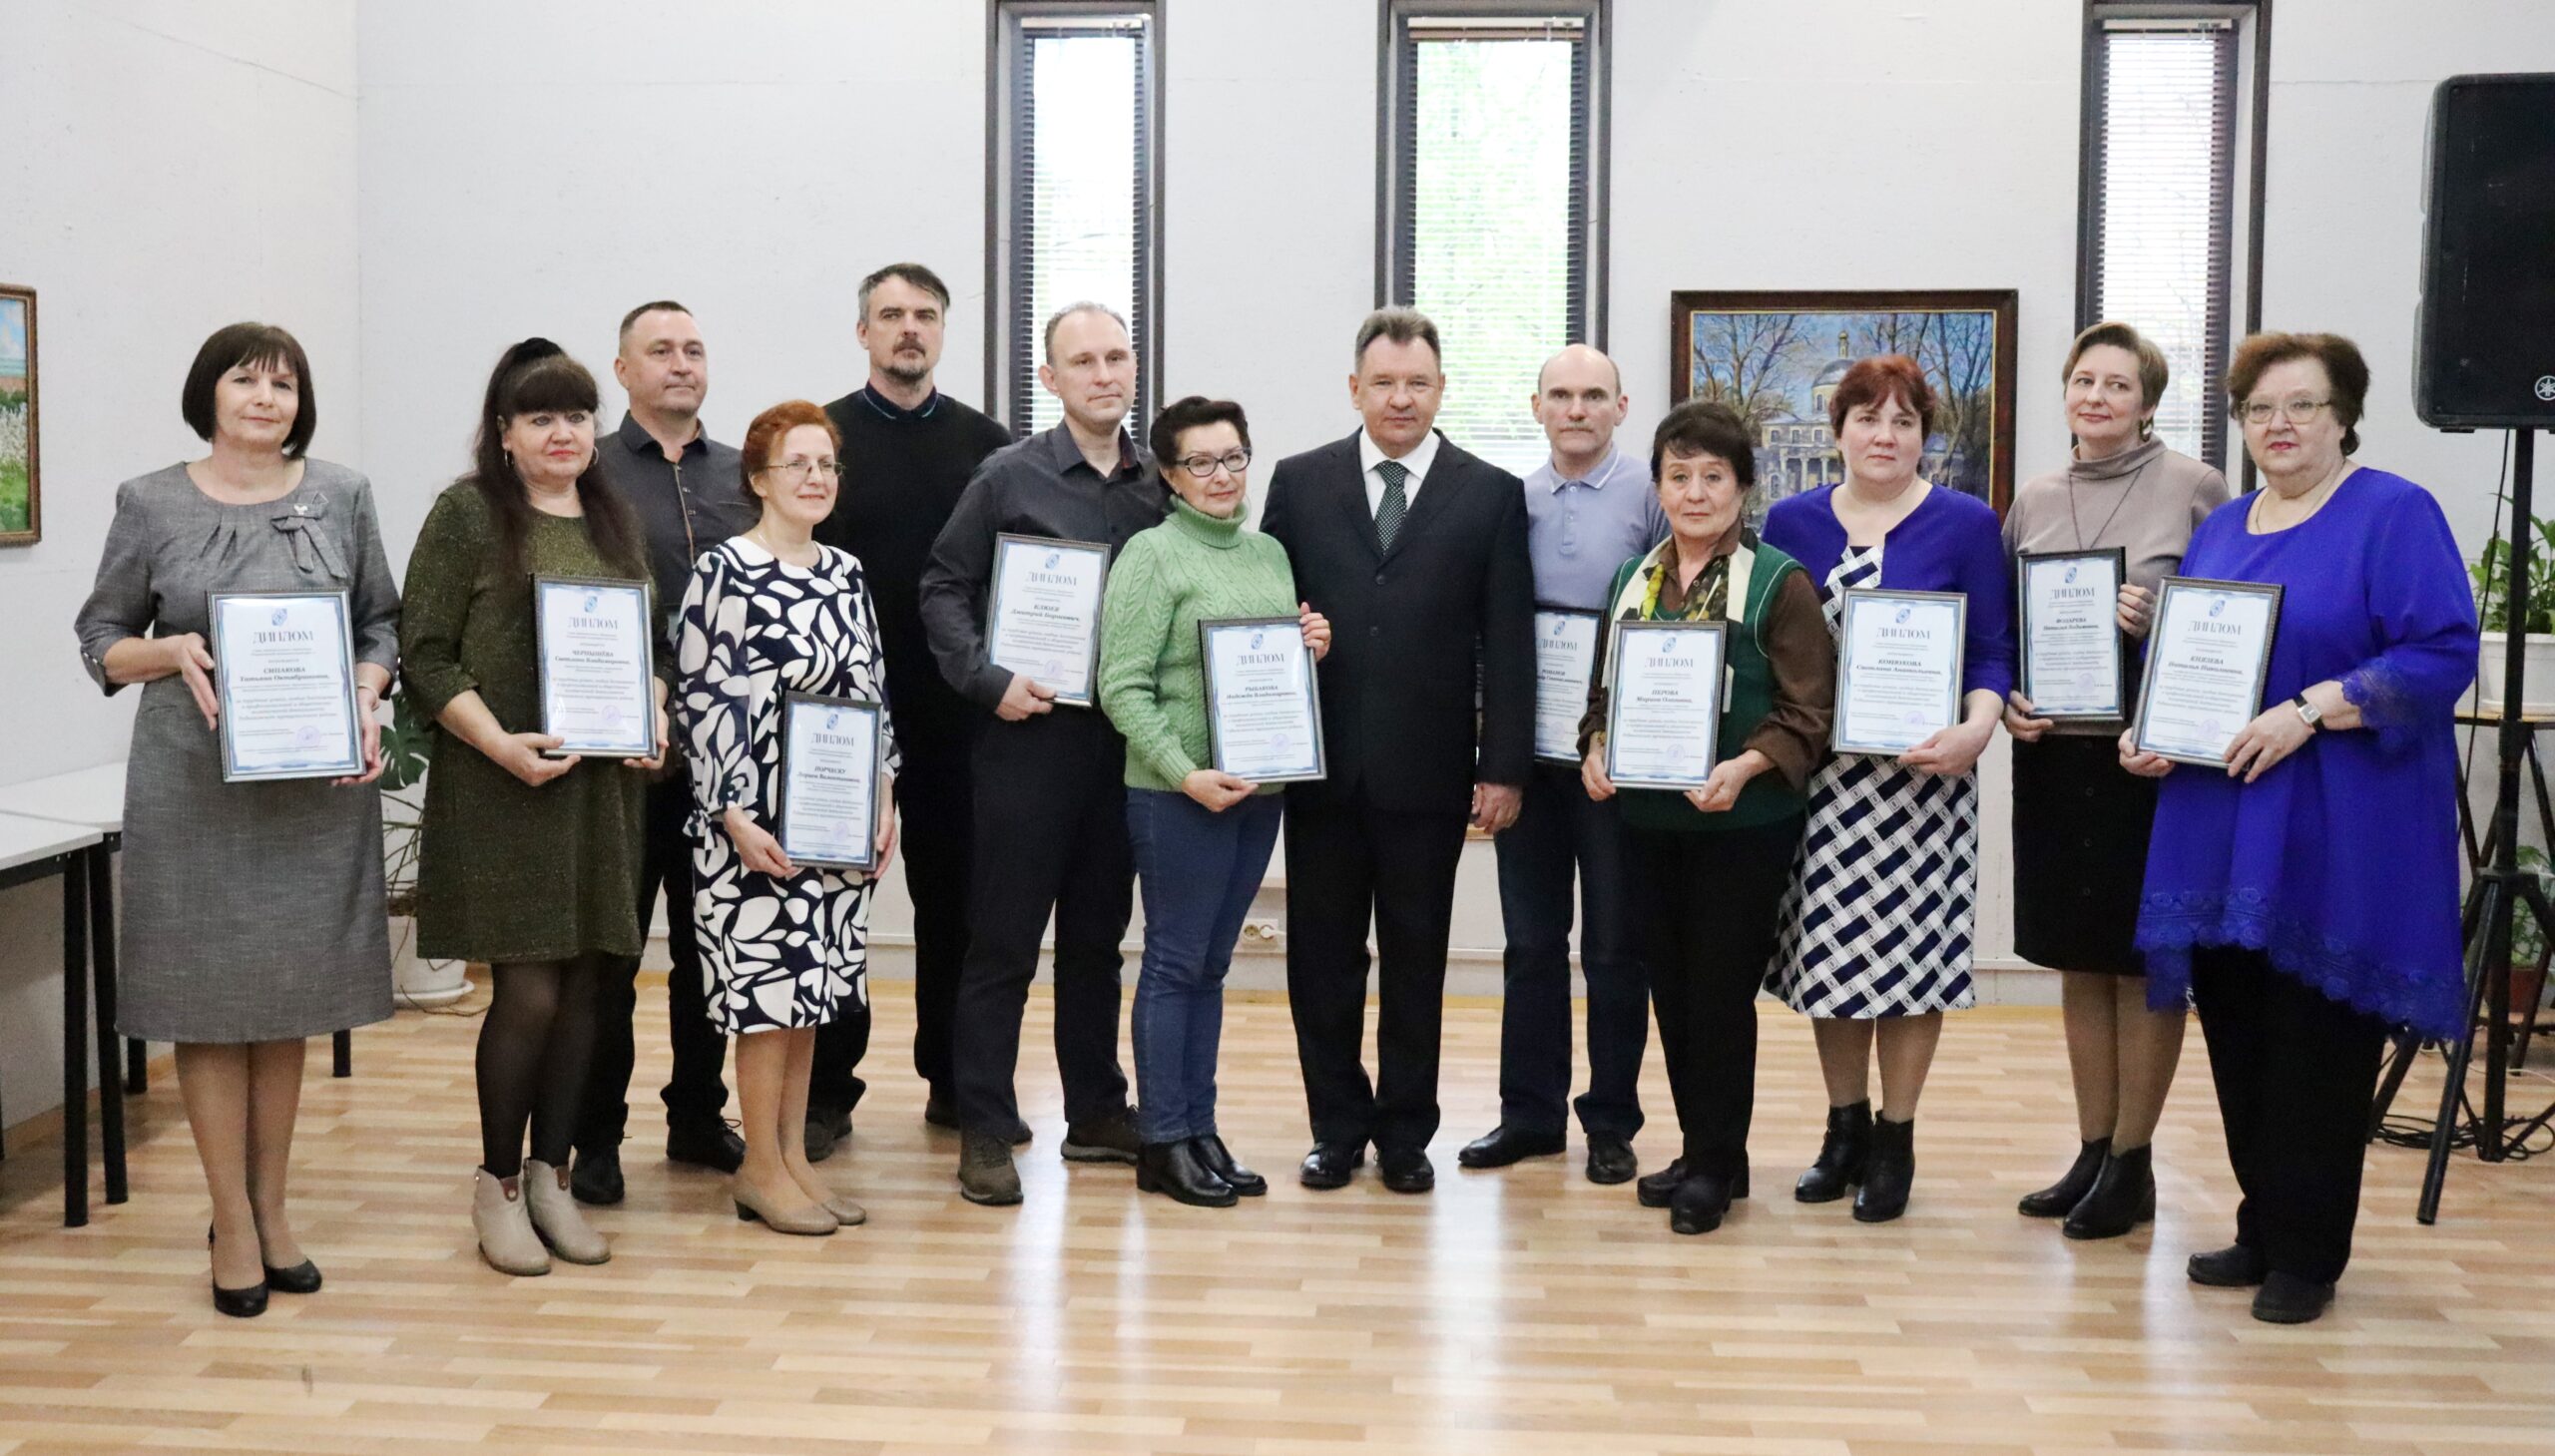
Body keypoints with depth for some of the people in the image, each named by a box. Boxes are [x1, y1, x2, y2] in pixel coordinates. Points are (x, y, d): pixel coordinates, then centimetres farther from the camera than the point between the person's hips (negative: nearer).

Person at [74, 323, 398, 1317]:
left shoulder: (341, 497, 4)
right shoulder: (150, 505, 1)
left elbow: (379, 624, 9)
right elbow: (101, 640, 6)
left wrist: (367, 703, -9)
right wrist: (172, 652, -14)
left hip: (316, 782, 2)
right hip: (193, 783, -1)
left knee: (291, 996, 9)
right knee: (207, 997, 3)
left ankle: (271, 1205, 23)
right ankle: (233, 1219, 15)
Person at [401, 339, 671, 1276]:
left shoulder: (615, 522, 15)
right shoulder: (468, 513, -2)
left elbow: (654, 644, 19)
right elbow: (424, 653, -6)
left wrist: (654, 720, 0)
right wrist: (500, 743, -17)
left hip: (604, 787, 5)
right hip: (503, 790, -5)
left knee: (583, 988, 8)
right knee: (528, 992, -5)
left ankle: (551, 1177, 21)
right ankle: (498, 1186, 13)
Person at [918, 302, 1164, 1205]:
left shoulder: (1160, 484, 8)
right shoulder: (1009, 476, -3)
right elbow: (943, 590, -1)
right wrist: (988, 681, -13)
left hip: (1124, 740, 4)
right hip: (1029, 734, -4)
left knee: (1097, 935, 14)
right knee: (1003, 942, -1)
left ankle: (1096, 1112, 25)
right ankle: (984, 1131, 7)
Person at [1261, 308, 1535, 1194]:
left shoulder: (1491, 495, 3)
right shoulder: (1299, 482, 6)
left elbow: (1508, 646, 0)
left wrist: (1504, 768, -5)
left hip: (1428, 772, -1)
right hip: (1322, 765, 1)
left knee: (1416, 961, 9)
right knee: (1322, 958, 9)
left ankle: (1405, 1135, 22)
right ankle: (1337, 1129, 22)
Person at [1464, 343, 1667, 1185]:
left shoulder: (1649, 499, -3)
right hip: (1527, 748, 4)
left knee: (1614, 944, 5)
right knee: (1531, 940, 11)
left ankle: (1611, 1122, 17)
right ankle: (1530, 1113, 22)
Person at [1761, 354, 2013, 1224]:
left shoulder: (1965, 524, 1)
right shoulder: (1792, 522, 8)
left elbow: (1992, 650, -1)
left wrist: (1976, 728, -20)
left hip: (1919, 771, -2)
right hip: (1817, 775, 3)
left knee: (1911, 948, 1)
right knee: (1829, 949, 7)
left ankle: (1895, 1142, 14)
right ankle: (1845, 1127, 23)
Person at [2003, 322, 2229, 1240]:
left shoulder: (2195, 489, -4)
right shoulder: (2032, 500, 10)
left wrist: (2162, 625, -20)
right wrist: (2005, 700, -1)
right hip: (2054, 754, 5)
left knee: (2143, 963, 3)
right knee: (2079, 961, 12)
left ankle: (2132, 1164, 15)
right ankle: (2092, 1153, 23)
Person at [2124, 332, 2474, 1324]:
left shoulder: (2395, 515, -5)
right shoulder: (2220, 530, 15)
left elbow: (2443, 653, -14)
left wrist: (2309, 711, -22)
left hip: (2336, 841, -6)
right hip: (2222, 829, 6)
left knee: (2318, 1043, 0)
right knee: (2236, 1036, 10)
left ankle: (2306, 1256, 11)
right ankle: (2262, 1231, 24)